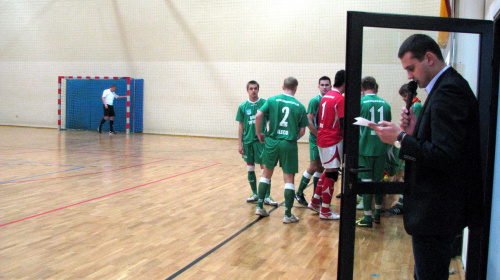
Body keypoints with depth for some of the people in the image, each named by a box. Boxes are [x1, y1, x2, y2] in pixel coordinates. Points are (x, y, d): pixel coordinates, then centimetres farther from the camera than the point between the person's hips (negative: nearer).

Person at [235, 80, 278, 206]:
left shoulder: (265, 103, -3)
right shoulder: (243, 106, 4)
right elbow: (241, 126, 7)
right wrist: (240, 143, 4)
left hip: (261, 140, -3)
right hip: (247, 141, 3)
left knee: (265, 167, -4)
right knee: (250, 168, 10)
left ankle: (267, 196, 2)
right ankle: (255, 194, 23)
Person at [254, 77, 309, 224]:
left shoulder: (272, 100, 0)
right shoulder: (300, 106, 1)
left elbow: (258, 116, -9)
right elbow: (302, 131, 3)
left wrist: (259, 133, 4)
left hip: (272, 141, 2)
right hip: (289, 145, -1)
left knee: (266, 174, 18)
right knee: (289, 179, 5)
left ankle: (260, 207, 22)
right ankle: (288, 215, 8)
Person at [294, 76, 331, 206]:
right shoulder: (315, 100, -10)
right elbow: (309, 121, -15)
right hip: (316, 139, -6)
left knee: (320, 167, 11)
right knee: (313, 167, -6)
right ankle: (299, 193, 8)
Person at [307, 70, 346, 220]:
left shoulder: (325, 97, 11)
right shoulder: (340, 99, -14)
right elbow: (343, 123, -19)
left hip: (322, 138, 9)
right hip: (333, 141, -8)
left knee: (328, 172, 21)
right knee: (331, 174, 0)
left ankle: (315, 201, 26)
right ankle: (325, 211, 7)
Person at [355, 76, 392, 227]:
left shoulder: (360, 103, -6)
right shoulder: (385, 104, 7)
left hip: (364, 148, -4)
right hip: (381, 149, 4)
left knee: (367, 181, 0)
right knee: (378, 181, 16)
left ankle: (368, 218, 5)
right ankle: (377, 213, 28)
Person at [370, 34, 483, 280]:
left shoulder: (448, 92, -19)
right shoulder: (449, 86, 13)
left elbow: (445, 157, -26)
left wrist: (401, 137, -18)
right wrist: (415, 131, -1)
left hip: (437, 212, -11)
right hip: (440, 207, 11)